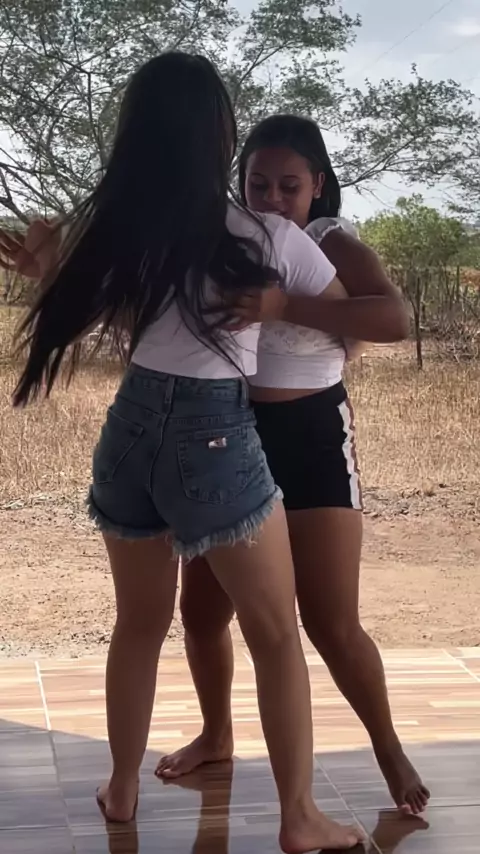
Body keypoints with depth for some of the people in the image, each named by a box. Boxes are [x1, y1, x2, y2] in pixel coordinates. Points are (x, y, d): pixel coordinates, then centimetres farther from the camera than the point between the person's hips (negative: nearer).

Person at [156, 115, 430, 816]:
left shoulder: (334, 246, -11)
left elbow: (395, 319, -28)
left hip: (311, 439, -4)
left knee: (331, 623, -3)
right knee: (201, 608, 11)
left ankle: (390, 752, 20)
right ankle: (217, 734, 36)